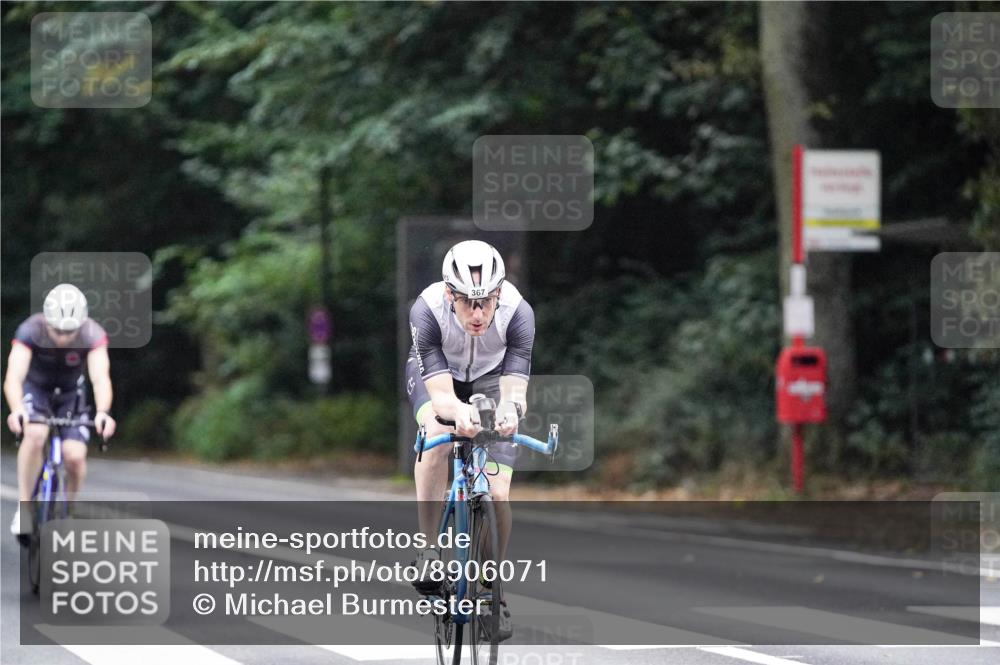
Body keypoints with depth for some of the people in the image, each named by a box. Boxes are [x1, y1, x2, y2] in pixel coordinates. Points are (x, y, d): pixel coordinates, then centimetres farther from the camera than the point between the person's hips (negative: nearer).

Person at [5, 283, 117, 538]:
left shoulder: (92, 335, -29)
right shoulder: (30, 331, -31)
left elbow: (100, 378, -40)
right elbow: (13, 377, -42)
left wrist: (103, 412, -60)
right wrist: (16, 410, -62)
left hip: (70, 393, 1)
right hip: (35, 388, -1)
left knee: (75, 456, -19)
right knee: (35, 434, -32)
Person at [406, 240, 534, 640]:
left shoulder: (517, 313, -34)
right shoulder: (427, 311, -36)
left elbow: (515, 386, -38)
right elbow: (440, 393, -40)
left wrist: (510, 407, -62)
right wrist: (458, 411, -63)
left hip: (491, 378, 1)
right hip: (435, 373, -1)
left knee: (497, 494, -12)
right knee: (437, 434, -36)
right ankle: (429, 550, -25)